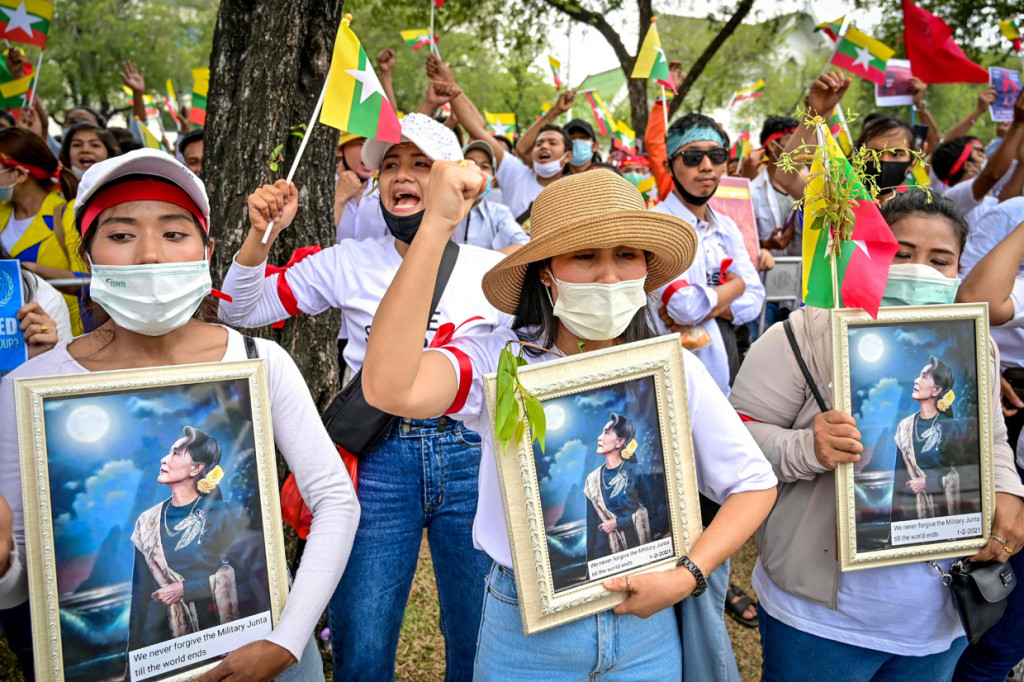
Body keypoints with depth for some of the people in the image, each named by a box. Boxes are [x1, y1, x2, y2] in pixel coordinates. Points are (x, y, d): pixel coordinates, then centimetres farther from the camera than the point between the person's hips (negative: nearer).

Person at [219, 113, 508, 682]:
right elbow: (241, 311, 4)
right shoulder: (347, 263, 4)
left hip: (471, 458, 1)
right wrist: (261, 234, -8)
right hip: (378, 460, 0)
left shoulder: (497, 270, 4)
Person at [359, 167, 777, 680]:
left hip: (645, 627, 3)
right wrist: (436, 226, -36)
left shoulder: (675, 370, -7)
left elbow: (754, 484, 2)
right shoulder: (499, 361, -16)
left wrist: (687, 576, -11)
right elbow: (389, 388, -36)